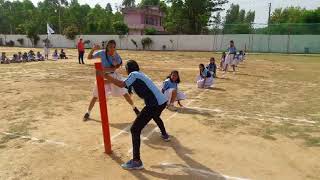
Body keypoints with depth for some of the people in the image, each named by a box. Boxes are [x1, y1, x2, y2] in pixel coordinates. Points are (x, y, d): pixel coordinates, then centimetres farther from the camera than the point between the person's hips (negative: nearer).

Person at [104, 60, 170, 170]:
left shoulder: (134, 74, -3)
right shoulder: (140, 74, 22)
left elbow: (122, 85, -19)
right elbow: (124, 83, 28)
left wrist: (106, 76, -14)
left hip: (154, 104, -10)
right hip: (163, 101, 10)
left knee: (135, 129, -6)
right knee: (155, 116, 43)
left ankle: (136, 162, -7)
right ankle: (165, 135, 66)